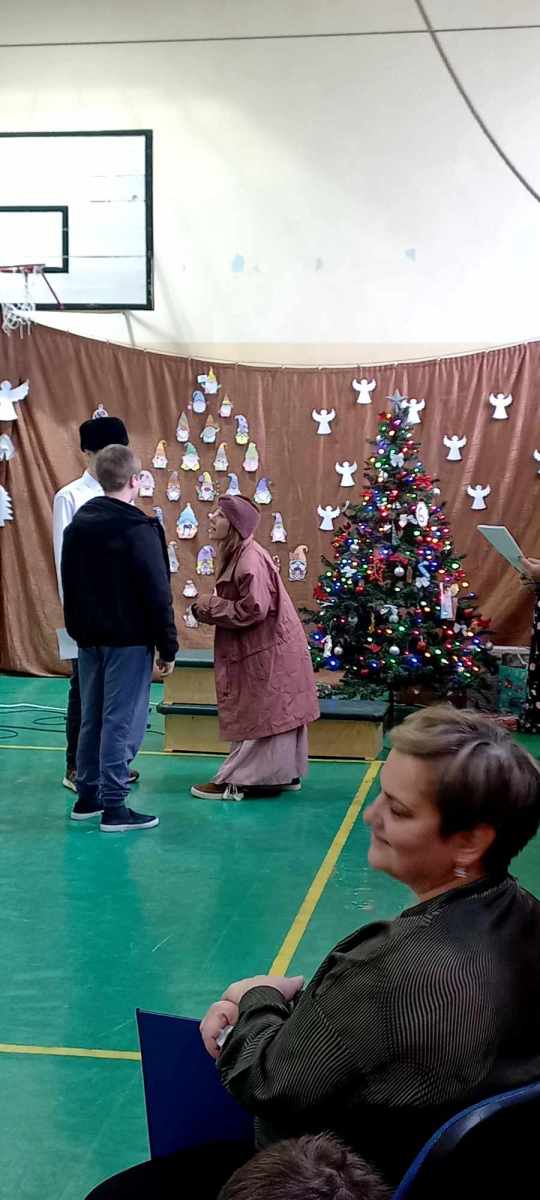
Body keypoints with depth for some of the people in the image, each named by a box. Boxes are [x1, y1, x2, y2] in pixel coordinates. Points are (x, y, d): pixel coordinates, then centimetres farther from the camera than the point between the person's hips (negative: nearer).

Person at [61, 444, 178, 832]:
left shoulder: (77, 524, 8)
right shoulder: (139, 529, -16)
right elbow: (157, 595, -15)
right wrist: (168, 647, -9)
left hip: (89, 638, 8)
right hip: (128, 639, -7)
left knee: (92, 718, 15)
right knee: (121, 721, -3)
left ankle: (88, 797, 23)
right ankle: (114, 807, -1)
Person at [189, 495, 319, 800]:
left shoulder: (250, 560, -22)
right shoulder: (239, 554, 10)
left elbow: (253, 609, -25)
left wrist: (209, 608, -16)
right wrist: (211, 607, 2)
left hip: (267, 650, -10)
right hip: (262, 648, 10)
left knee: (260, 716, -2)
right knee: (273, 714, 15)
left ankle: (236, 781, 3)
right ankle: (284, 774, 23)